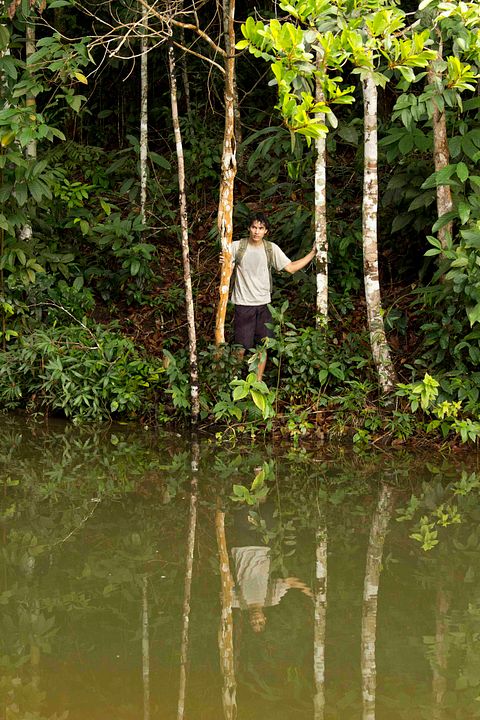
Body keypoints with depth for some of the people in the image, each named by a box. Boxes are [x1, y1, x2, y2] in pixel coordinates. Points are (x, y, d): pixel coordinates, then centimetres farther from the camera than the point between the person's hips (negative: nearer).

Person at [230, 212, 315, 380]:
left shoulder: (271, 248, 4)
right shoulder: (237, 246, -4)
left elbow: (291, 267, 5)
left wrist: (313, 252, 0)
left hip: (264, 304, 3)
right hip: (243, 304, -3)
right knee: (241, 347, -5)